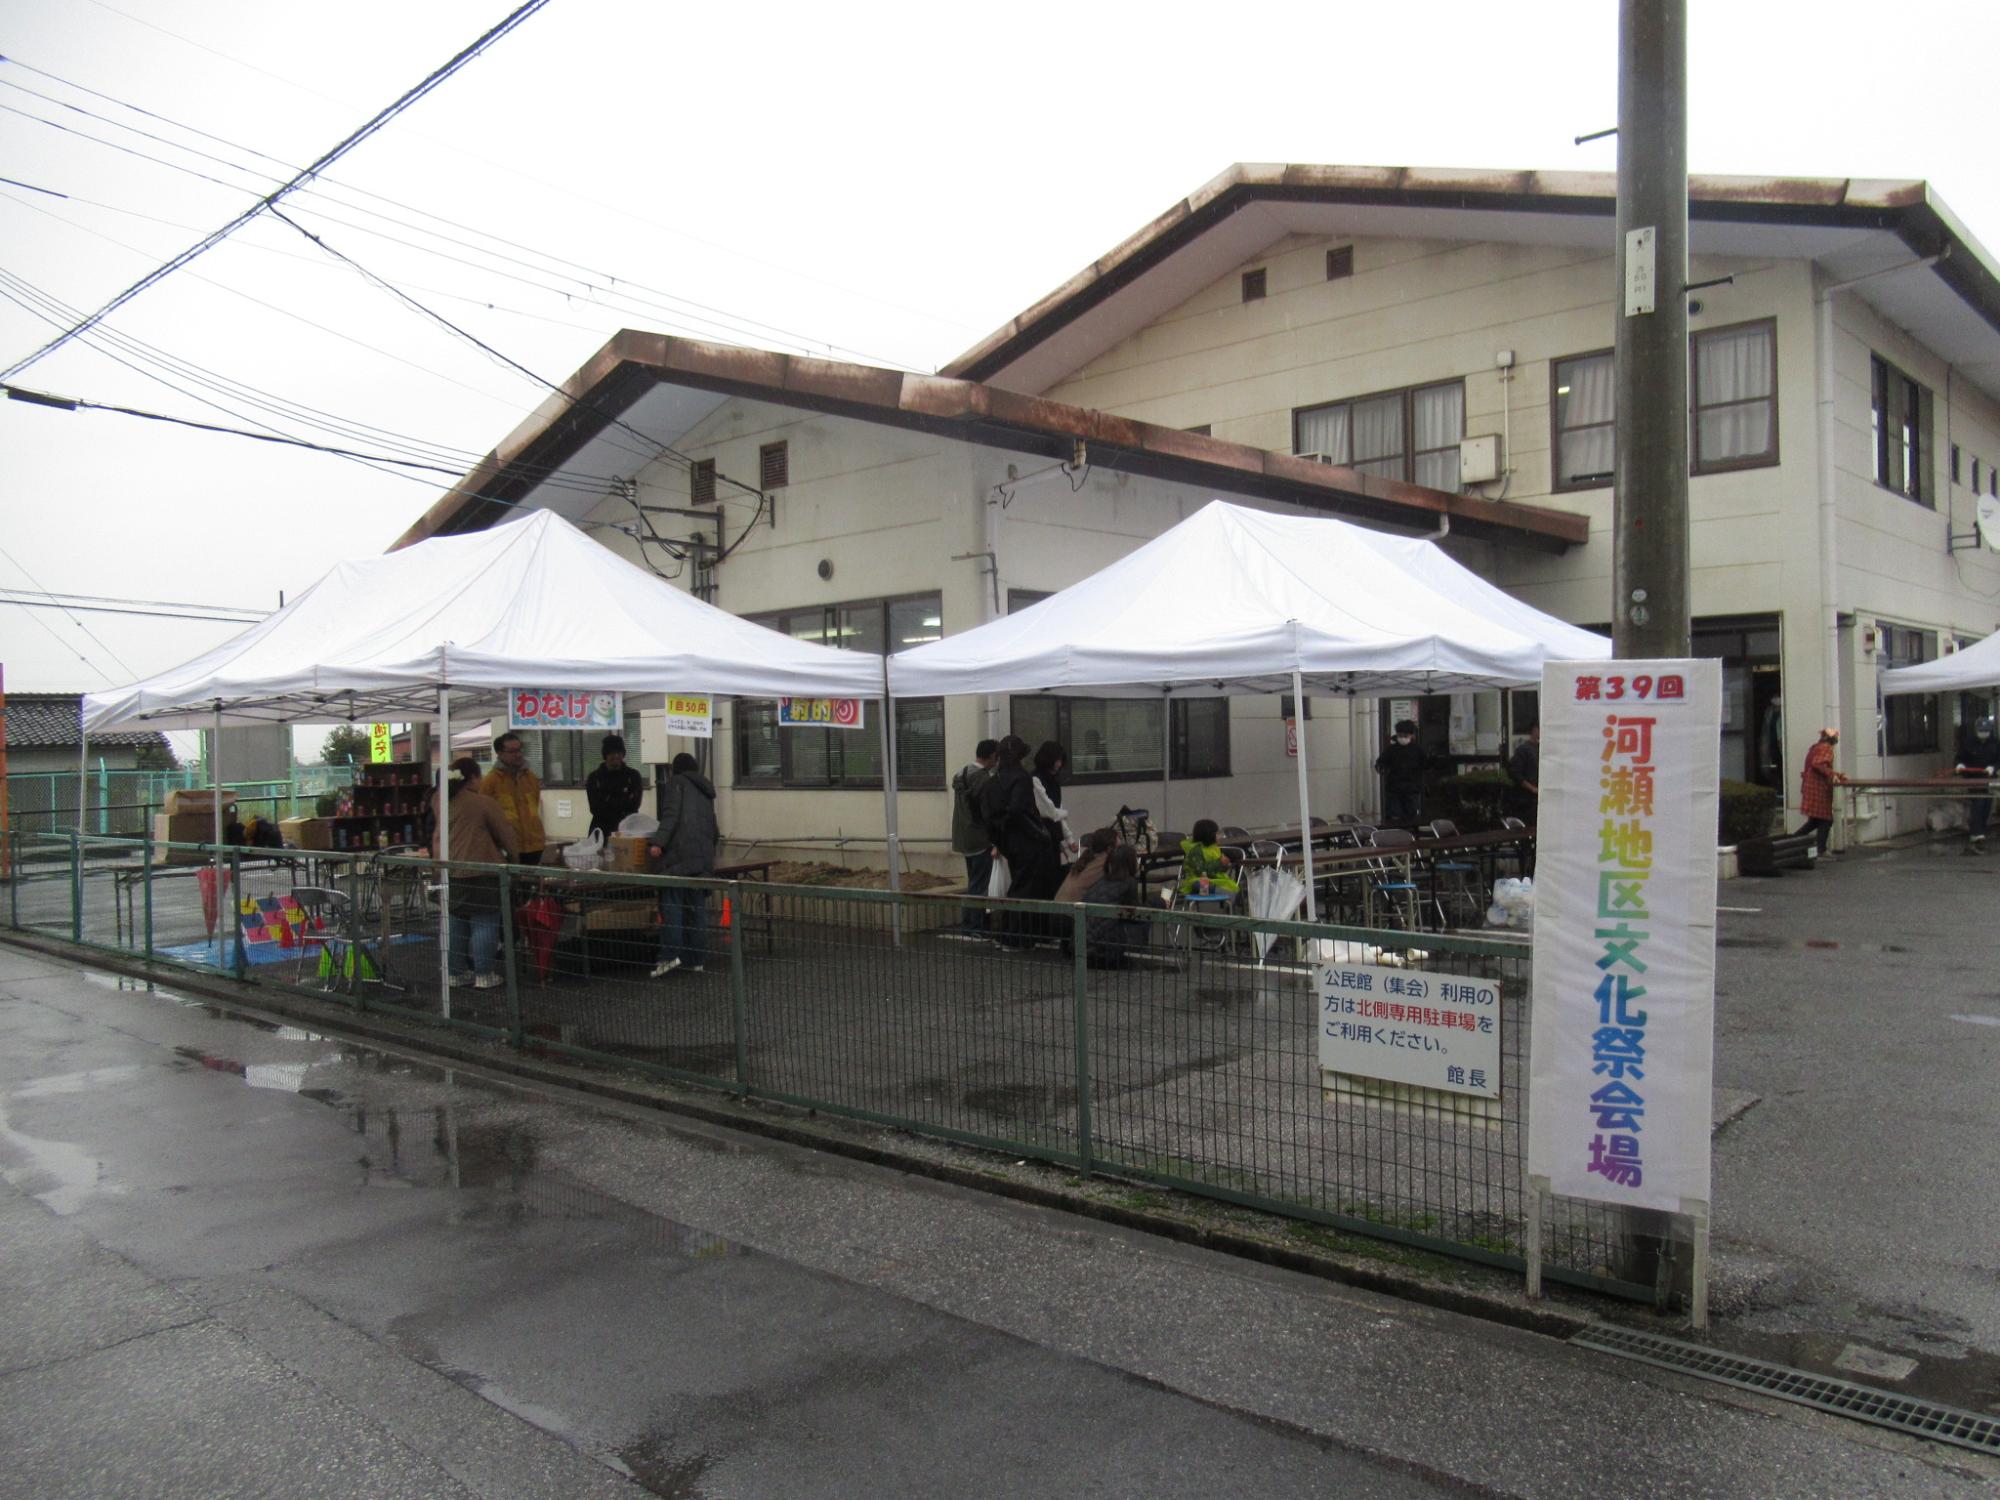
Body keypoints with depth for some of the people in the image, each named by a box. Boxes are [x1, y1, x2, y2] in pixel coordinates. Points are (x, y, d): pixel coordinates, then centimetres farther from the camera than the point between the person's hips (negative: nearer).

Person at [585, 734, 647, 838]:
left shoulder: (633, 776, 6)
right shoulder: (594, 777, 6)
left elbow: (633, 804, -3)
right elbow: (595, 808, -3)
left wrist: (607, 801, -9)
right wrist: (623, 802, -7)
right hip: (601, 831, 1)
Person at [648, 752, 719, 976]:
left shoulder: (676, 782, 6)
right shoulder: (705, 790, 25)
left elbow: (670, 814, -9)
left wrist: (658, 842, -16)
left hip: (679, 853, -6)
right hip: (703, 855, 6)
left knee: (671, 902, -8)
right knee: (696, 906, 6)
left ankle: (671, 954, -18)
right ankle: (696, 959, 5)